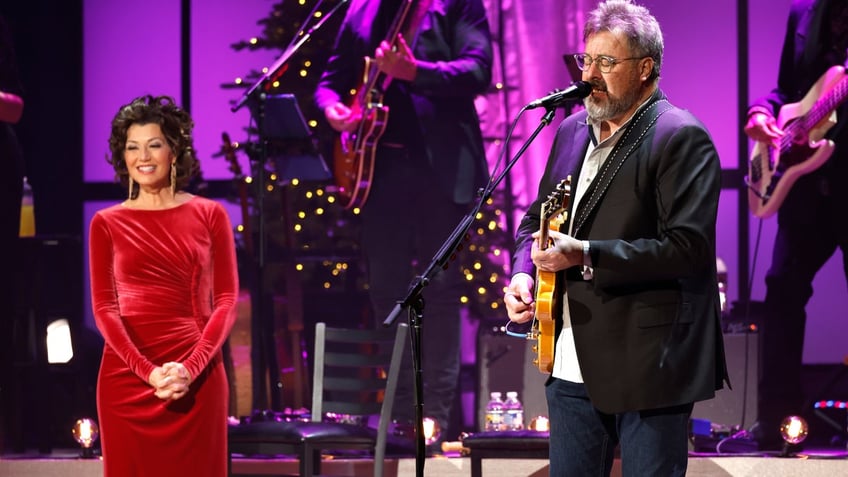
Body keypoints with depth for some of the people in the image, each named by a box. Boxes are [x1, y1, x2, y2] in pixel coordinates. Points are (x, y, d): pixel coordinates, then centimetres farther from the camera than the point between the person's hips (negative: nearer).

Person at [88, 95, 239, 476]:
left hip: (197, 379, 0)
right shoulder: (106, 224, 7)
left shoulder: (209, 215, 6)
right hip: (126, 376, 0)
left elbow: (227, 300, 1)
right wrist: (148, 371, -14)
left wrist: (190, 368, -13)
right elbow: (104, 307, 0)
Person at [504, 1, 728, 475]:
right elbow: (537, 219, 24)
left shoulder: (681, 138, -10)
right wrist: (524, 272, 3)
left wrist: (585, 255, -23)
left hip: (648, 364, -7)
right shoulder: (573, 132, 14)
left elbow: (687, 246, -19)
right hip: (575, 364, 7)